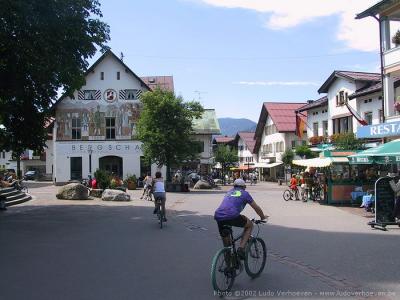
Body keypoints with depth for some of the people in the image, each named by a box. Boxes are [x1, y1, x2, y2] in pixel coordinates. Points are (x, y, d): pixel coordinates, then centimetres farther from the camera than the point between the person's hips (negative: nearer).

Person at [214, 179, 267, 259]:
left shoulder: (229, 192, 32)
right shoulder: (244, 193, 18)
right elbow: (256, 208, 25)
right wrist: (263, 217, 43)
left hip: (218, 217, 5)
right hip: (231, 216, -5)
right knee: (249, 225, 20)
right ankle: (241, 248, 7)